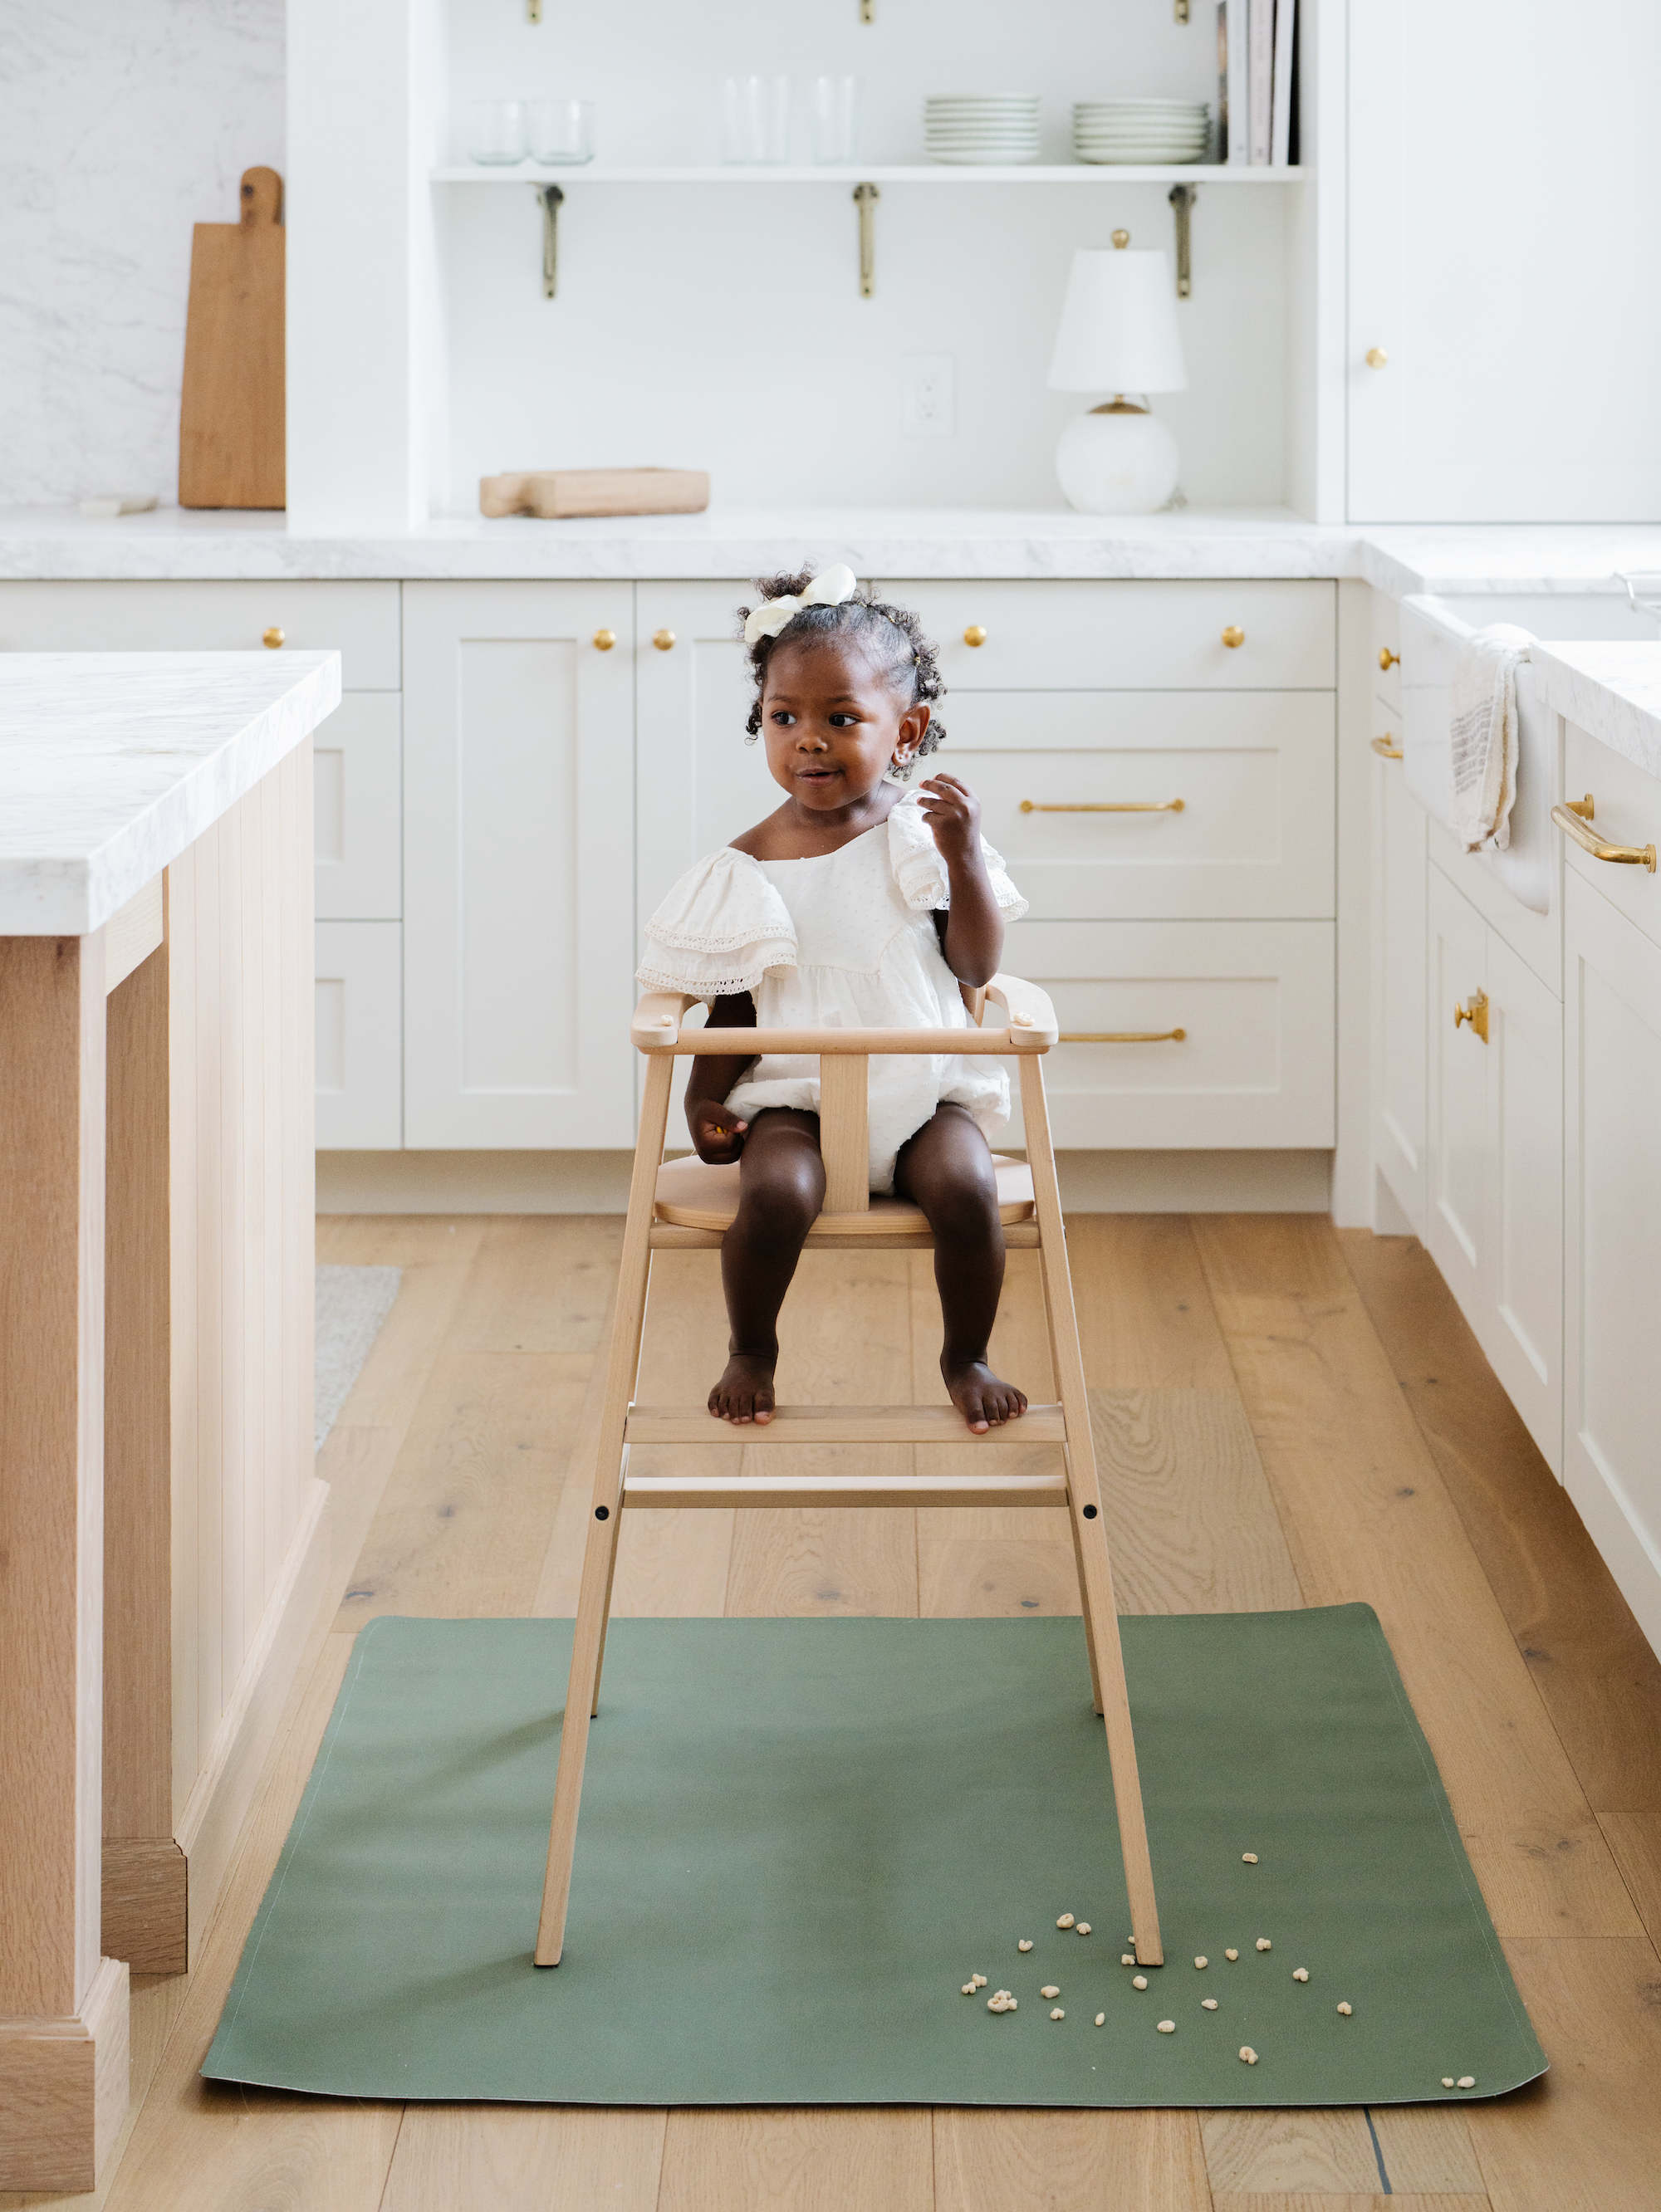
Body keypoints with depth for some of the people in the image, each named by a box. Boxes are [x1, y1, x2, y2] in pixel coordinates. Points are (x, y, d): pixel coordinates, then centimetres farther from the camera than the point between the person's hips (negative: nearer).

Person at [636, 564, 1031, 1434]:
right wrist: (705, 1099, -4)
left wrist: (963, 855, -16)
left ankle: (967, 1356, -1)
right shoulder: (749, 866, 2)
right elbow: (733, 1002, 8)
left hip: (924, 1090, 0)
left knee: (966, 1187, -28)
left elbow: (976, 967, -5)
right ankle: (751, 1351, -1)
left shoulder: (920, 836, 1)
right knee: (774, 1192, -30)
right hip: (796, 1097, 0)